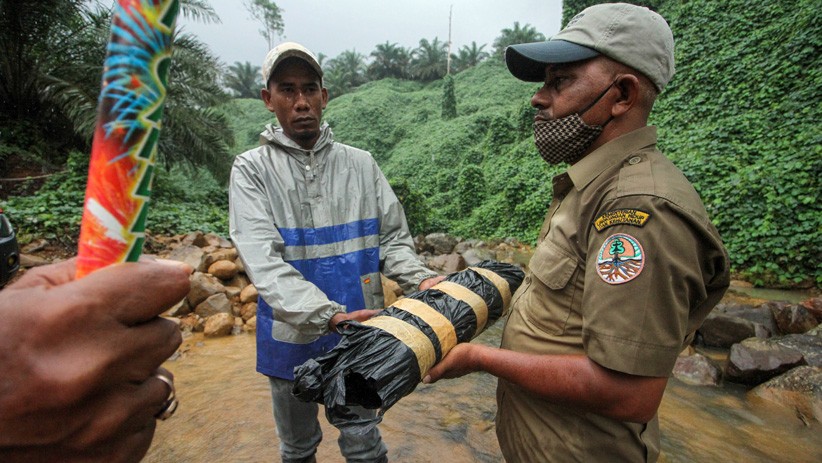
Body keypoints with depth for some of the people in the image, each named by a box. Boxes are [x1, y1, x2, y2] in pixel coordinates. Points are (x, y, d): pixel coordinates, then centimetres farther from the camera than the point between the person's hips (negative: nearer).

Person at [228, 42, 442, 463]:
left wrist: (421, 279, -21)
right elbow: (262, 259, -20)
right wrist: (328, 316, -33)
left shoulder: (361, 164, 0)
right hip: (291, 335, 0)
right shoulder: (252, 169, -6)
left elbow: (393, 238, 0)